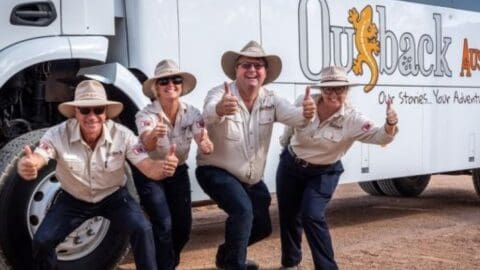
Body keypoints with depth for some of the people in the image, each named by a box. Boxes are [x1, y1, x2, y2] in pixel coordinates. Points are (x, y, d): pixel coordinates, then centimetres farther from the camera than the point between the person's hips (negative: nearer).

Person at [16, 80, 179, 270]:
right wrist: (26, 166, -65)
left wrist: (164, 167, -54)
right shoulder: (58, 135, -25)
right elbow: (37, 159, -38)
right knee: (41, 241, -12)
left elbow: (148, 167, -28)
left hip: (114, 197, 0)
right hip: (73, 199, 1)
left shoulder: (122, 135, -24)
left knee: (142, 230, -24)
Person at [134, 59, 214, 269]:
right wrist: (153, 135, -67)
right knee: (164, 224, -17)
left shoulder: (192, 113, -15)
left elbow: (205, 146, -28)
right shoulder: (146, 114, -24)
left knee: (183, 227, 5)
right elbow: (147, 144, -44)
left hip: (178, 172, 4)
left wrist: (206, 145, -52)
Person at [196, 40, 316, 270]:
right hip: (216, 172, -6)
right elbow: (209, 114, -44)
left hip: (252, 178, 6)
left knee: (262, 226, 17)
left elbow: (291, 115, -27)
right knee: (242, 210, -31)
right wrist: (220, 109, -69)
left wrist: (306, 113, -51)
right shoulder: (220, 94, -22)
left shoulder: (270, 100, -8)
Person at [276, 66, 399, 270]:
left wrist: (390, 125, -55)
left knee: (312, 216, -18)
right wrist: (285, 141, 21)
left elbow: (379, 136, -34)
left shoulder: (352, 120, -23)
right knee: (288, 215, 12)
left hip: (323, 174, -3)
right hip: (290, 165, 3)